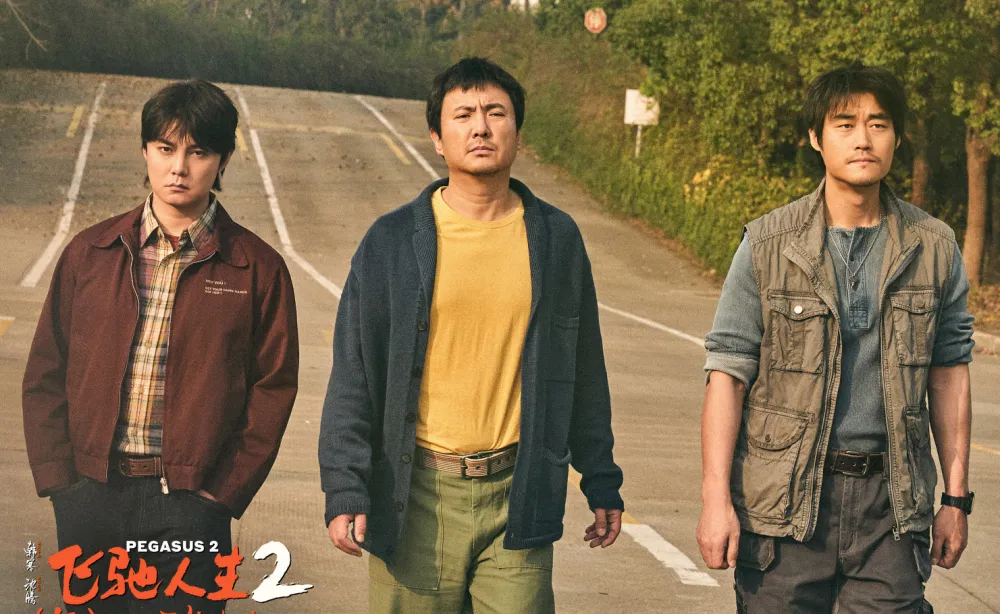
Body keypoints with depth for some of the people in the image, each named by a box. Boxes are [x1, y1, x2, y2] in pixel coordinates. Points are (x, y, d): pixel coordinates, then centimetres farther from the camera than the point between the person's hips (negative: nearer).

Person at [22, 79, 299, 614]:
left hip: (189, 504, -2)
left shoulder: (257, 268, 1)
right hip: (89, 495, 2)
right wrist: (58, 478, -1)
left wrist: (224, 490, -7)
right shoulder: (89, 253, 7)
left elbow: (273, 389, 0)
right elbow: (45, 374, 8)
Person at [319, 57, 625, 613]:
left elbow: (584, 374, 13)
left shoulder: (557, 238, 6)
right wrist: (344, 491, -5)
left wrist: (602, 482, 14)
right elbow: (353, 377, 1)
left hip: (518, 496, 1)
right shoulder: (392, 241, 0)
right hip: (416, 495, -1)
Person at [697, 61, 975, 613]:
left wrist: (956, 497, 8)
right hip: (785, 502, -1)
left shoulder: (934, 246, 5)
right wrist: (716, 498, -9)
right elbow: (727, 372, -3)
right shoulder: (768, 243, -2)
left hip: (891, 504, 2)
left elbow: (949, 374, 10)